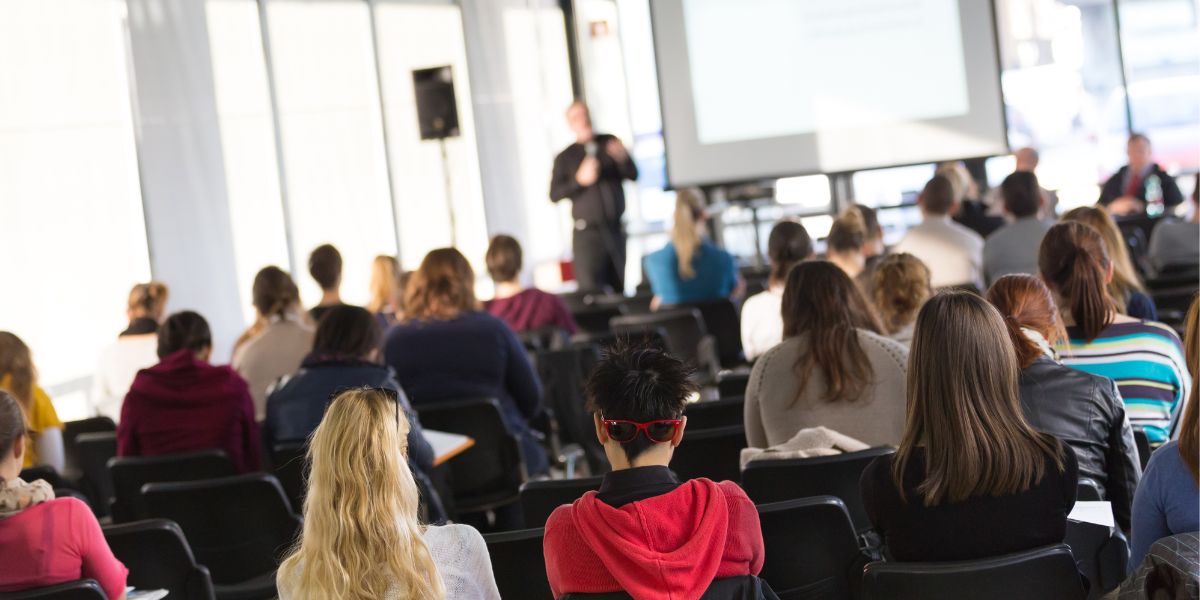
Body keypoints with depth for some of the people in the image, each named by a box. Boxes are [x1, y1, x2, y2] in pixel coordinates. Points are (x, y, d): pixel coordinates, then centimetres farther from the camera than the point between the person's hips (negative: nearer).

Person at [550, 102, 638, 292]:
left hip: (615, 229, 3)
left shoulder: (610, 142, 10)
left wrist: (623, 158, -14)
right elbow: (554, 194, -3)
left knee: (619, 289, 3)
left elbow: (633, 175, 6)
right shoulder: (565, 158, 4)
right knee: (590, 291, -11)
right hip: (587, 232, -3)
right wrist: (579, 180, -17)